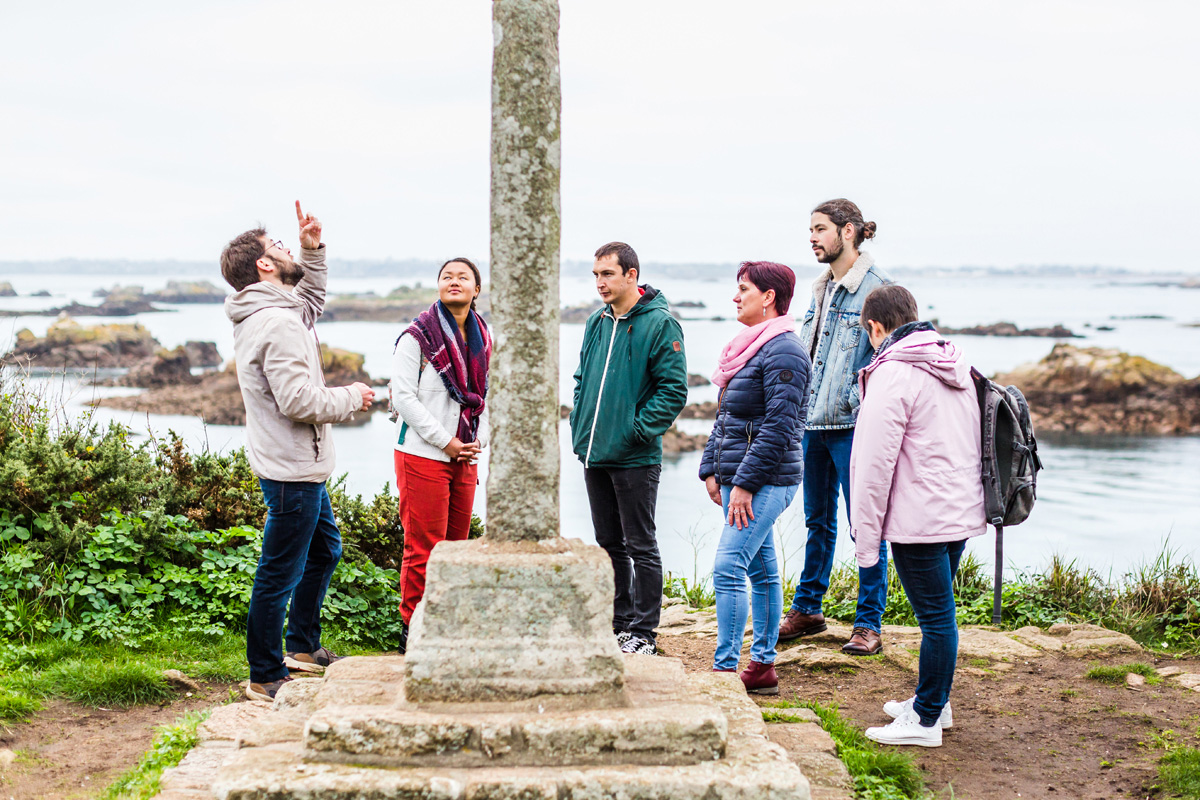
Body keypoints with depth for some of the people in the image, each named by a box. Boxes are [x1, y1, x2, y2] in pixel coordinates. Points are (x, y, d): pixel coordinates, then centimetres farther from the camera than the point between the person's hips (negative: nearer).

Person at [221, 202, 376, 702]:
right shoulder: (276, 323, -22)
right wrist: (352, 397, -11)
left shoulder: (275, 312, 10)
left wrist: (314, 251, 17)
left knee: (324, 551, 25)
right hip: (292, 470, -11)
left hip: (300, 465, 11)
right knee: (280, 573, -2)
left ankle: (303, 649, 38)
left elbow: (312, 301, 33)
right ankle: (266, 678, 7)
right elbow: (299, 400, -27)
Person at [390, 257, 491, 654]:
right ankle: (413, 628, 6)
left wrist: (480, 439, 3)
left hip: (464, 457, 6)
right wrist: (444, 441, -13)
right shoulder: (417, 337, -9)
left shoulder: (484, 339, 10)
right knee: (423, 548, -4)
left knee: (456, 543, 11)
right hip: (423, 455, -6)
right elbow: (403, 397, -12)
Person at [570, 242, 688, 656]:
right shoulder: (596, 323, 12)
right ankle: (620, 623, 25)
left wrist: (639, 429, -17)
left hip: (635, 458, -7)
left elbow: (674, 389, -13)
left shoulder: (659, 324, -10)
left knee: (640, 547, 1)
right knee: (609, 544, 14)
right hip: (594, 454, 7)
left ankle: (642, 634, 8)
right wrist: (580, 425, 9)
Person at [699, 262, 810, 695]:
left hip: (765, 480, -10)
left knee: (728, 569, -13)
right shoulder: (749, 346, 17)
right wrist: (712, 469, 14)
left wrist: (745, 483, -21)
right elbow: (725, 415, 22)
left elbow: (779, 426, -20)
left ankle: (724, 669, -10)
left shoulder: (784, 351, -14)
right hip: (741, 478, 10)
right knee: (760, 569, 13)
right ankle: (763, 666, 19)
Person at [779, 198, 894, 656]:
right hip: (814, 422, 8)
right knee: (818, 520, 17)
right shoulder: (821, 289, 15)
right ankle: (807, 610, 28)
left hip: (854, 425, -8)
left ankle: (869, 625, 7)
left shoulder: (876, 287, -10)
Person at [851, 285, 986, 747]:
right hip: (962, 511, 9)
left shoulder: (893, 373, -14)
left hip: (920, 518, -9)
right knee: (938, 611, 19)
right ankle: (933, 701, 32)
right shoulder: (954, 367, 13)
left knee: (935, 615, -3)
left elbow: (876, 462, -16)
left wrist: (866, 536, -11)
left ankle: (926, 720, 5)